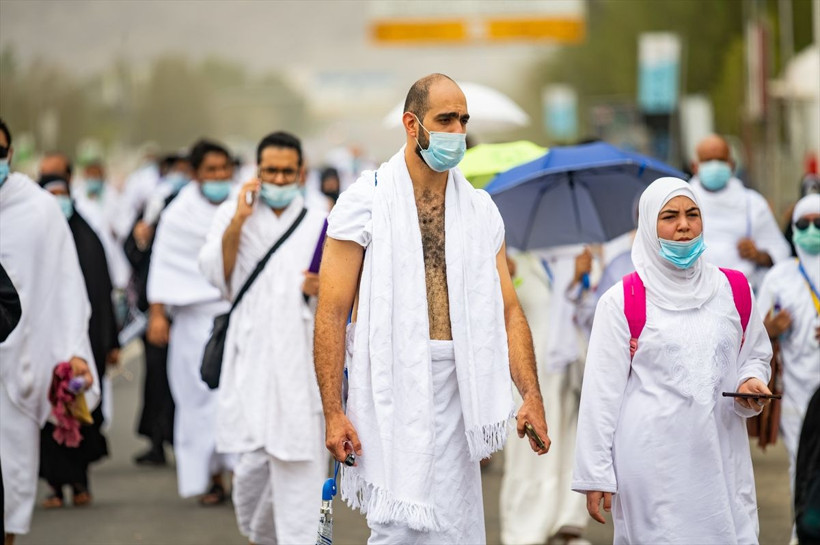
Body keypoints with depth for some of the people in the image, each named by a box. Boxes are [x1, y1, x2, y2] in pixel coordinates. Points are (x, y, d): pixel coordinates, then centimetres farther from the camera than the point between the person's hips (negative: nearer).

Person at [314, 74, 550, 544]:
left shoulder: (480, 210, 11)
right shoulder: (366, 202, -2)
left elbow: (508, 310, 10)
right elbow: (332, 313, -5)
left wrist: (532, 396, -2)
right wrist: (333, 413, -12)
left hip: (454, 394, 4)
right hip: (391, 388, -4)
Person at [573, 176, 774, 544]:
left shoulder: (734, 290, 8)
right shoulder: (622, 302, -3)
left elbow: (756, 354, 21)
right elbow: (601, 392, -2)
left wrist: (752, 382, -3)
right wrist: (595, 476, -5)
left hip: (720, 456, 3)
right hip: (653, 466, -3)